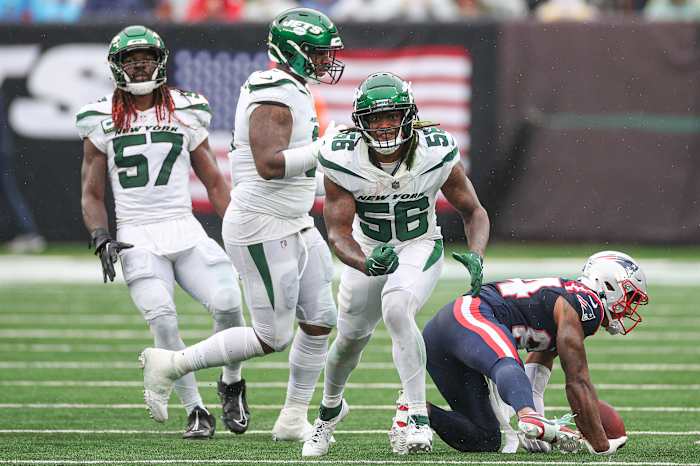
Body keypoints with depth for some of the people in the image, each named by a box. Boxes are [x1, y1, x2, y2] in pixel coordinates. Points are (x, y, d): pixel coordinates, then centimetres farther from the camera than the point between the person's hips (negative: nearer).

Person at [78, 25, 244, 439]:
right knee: (163, 321, -19)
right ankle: (196, 412, -10)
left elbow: (214, 182, 14)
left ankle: (231, 382, 10)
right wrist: (101, 239, -6)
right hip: (136, 237, -1)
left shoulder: (185, 113, 9)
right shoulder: (103, 122, 7)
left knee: (227, 304, -18)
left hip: (184, 229, 1)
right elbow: (92, 194, 11)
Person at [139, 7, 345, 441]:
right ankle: (171, 365, 7)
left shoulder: (291, 90, 12)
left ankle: (293, 420, 19)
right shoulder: (275, 98, -21)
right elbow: (269, 165, -31)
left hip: (293, 225, 10)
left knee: (320, 321, 10)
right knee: (273, 337, -4)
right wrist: (325, 149, -26)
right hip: (263, 230, -10)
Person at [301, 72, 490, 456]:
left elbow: (473, 212, -10)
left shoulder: (436, 154, -24)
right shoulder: (343, 160, -25)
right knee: (351, 337, 14)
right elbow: (338, 231, -22)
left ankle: (417, 418, -26)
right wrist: (366, 264, -44)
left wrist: (475, 257, -30)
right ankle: (330, 407, 47)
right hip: (369, 251, 2)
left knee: (397, 310, -31)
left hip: (420, 248, -2)